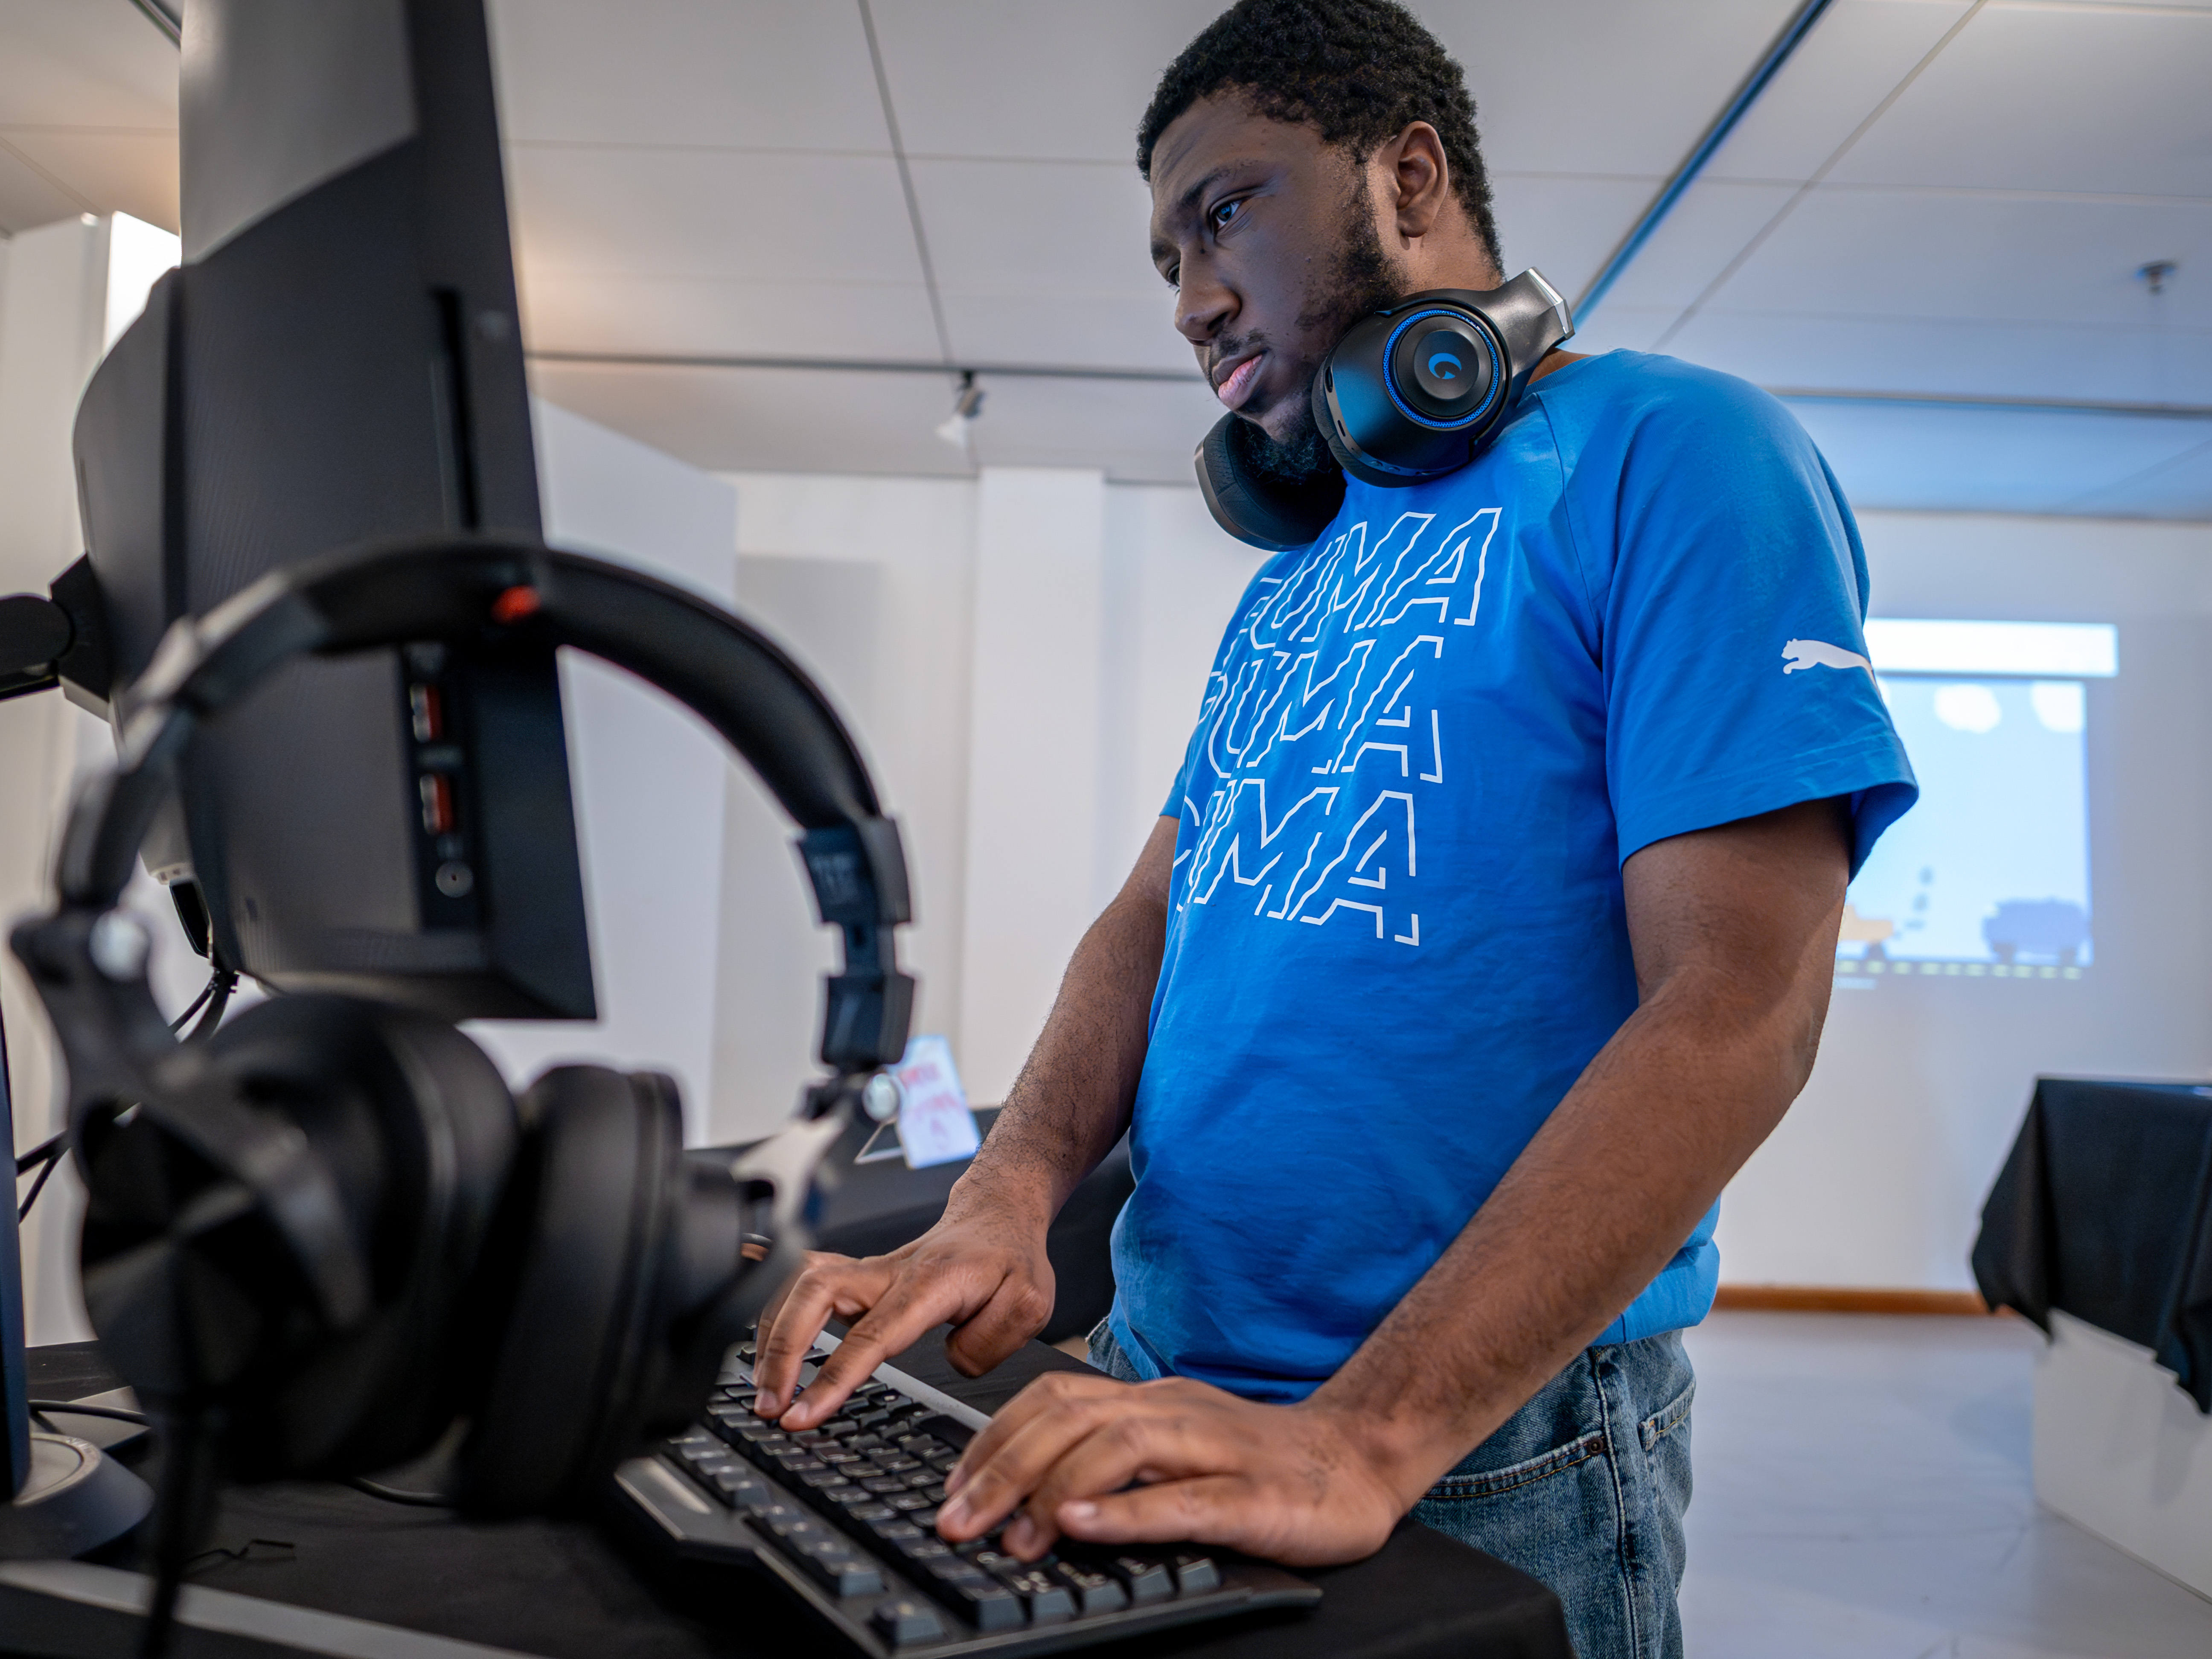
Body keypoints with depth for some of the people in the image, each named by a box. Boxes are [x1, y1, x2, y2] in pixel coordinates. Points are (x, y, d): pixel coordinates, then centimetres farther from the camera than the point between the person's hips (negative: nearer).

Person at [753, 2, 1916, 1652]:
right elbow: (1156, 912, 9)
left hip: (1491, 1450, -7)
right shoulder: (1295, 574, 12)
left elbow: (1740, 1006, -20)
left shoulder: (1675, 455, -11)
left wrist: (1364, 1442, -26)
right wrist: (1007, 1196, -9)